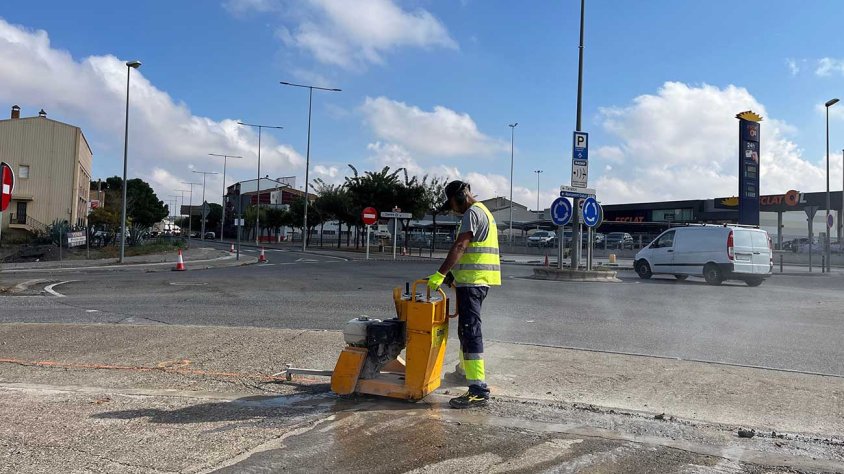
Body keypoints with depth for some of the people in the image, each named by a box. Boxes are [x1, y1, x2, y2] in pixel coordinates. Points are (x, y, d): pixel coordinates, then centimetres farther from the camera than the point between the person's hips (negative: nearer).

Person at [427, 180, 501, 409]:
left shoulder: (473, 213, -12)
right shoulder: (482, 212, 22)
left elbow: (459, 247, -23)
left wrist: (440, 274, -26)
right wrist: (454, 274, 22)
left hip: (472, 280, -11)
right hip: (477, 279, 11)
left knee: (470, 330, -14)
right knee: (466, 327, 23)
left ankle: (478, 390, -17)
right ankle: (465, 370, 40)